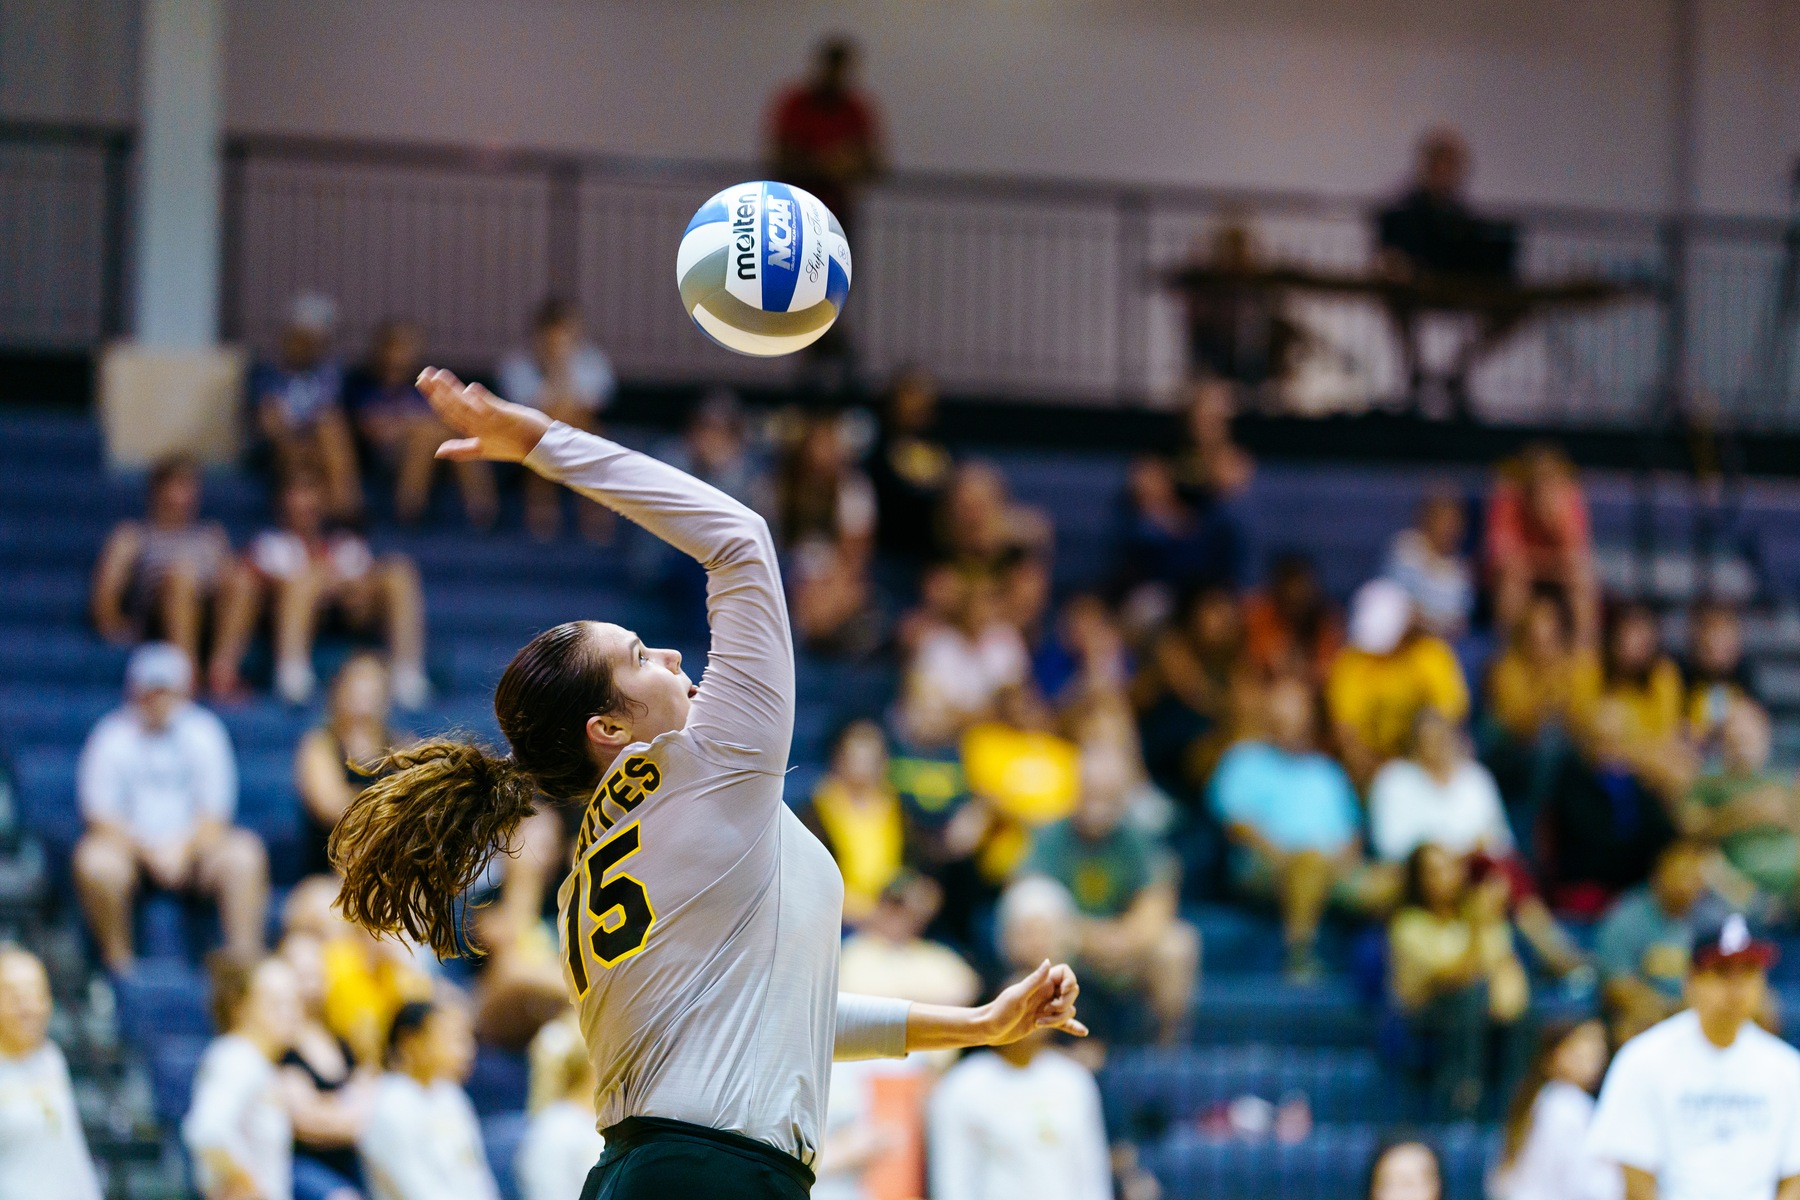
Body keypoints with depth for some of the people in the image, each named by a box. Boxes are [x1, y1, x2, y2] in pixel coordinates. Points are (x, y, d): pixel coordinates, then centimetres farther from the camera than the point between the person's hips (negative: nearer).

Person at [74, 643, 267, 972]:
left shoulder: (203, 732, 4)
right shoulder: (112, 737, -1)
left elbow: (214, 812, 0)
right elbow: (101, 818, -6)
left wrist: (182, 849, -19)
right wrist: (149, 852, -20)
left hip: (192, 844, 2)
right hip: (130, 844, -2)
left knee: (243, 855, -28)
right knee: (95, 862, -35)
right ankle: (116, 962, -19)